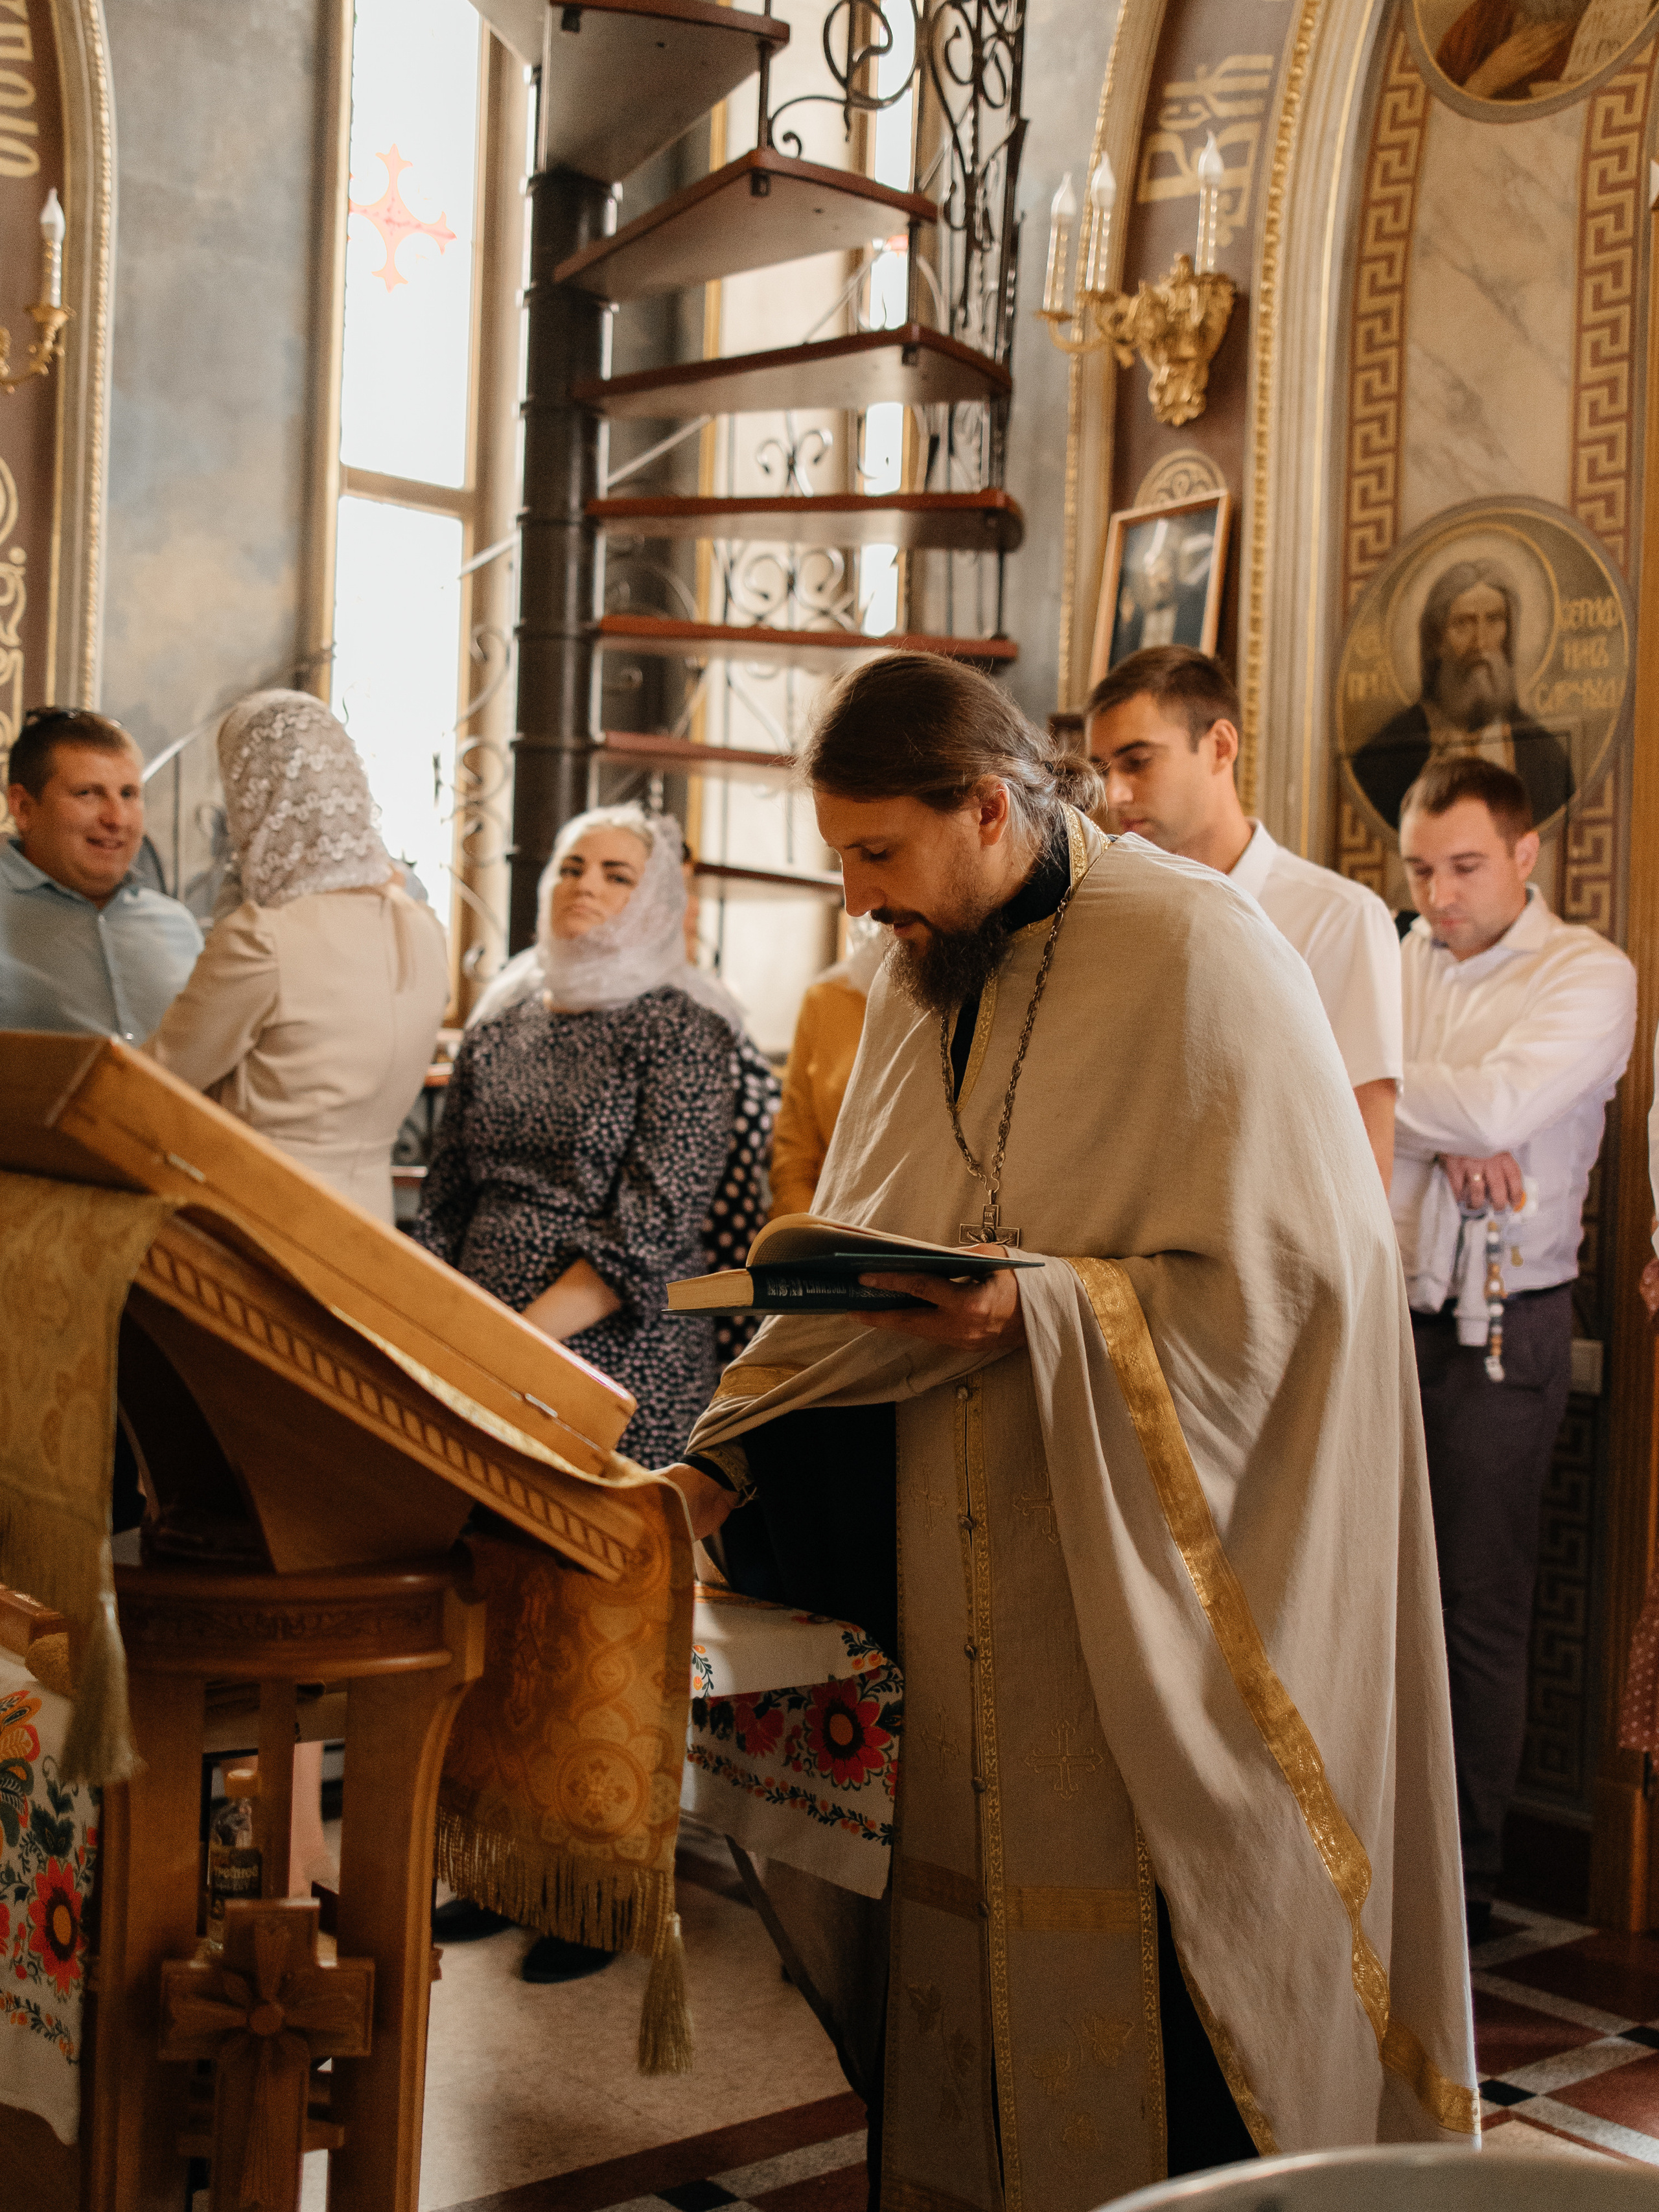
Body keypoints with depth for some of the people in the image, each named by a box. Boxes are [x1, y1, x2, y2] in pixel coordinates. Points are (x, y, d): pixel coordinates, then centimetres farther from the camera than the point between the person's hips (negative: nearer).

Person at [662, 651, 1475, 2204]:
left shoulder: (1195, 954, -11)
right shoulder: (925, 982, 11)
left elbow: (1294, 1272, -15)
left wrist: (1040, 1309, -25)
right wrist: (730, 1457, 1)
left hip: (1141, 1597, -6)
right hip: (962, 1578, 6)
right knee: (967, 1909, 10)